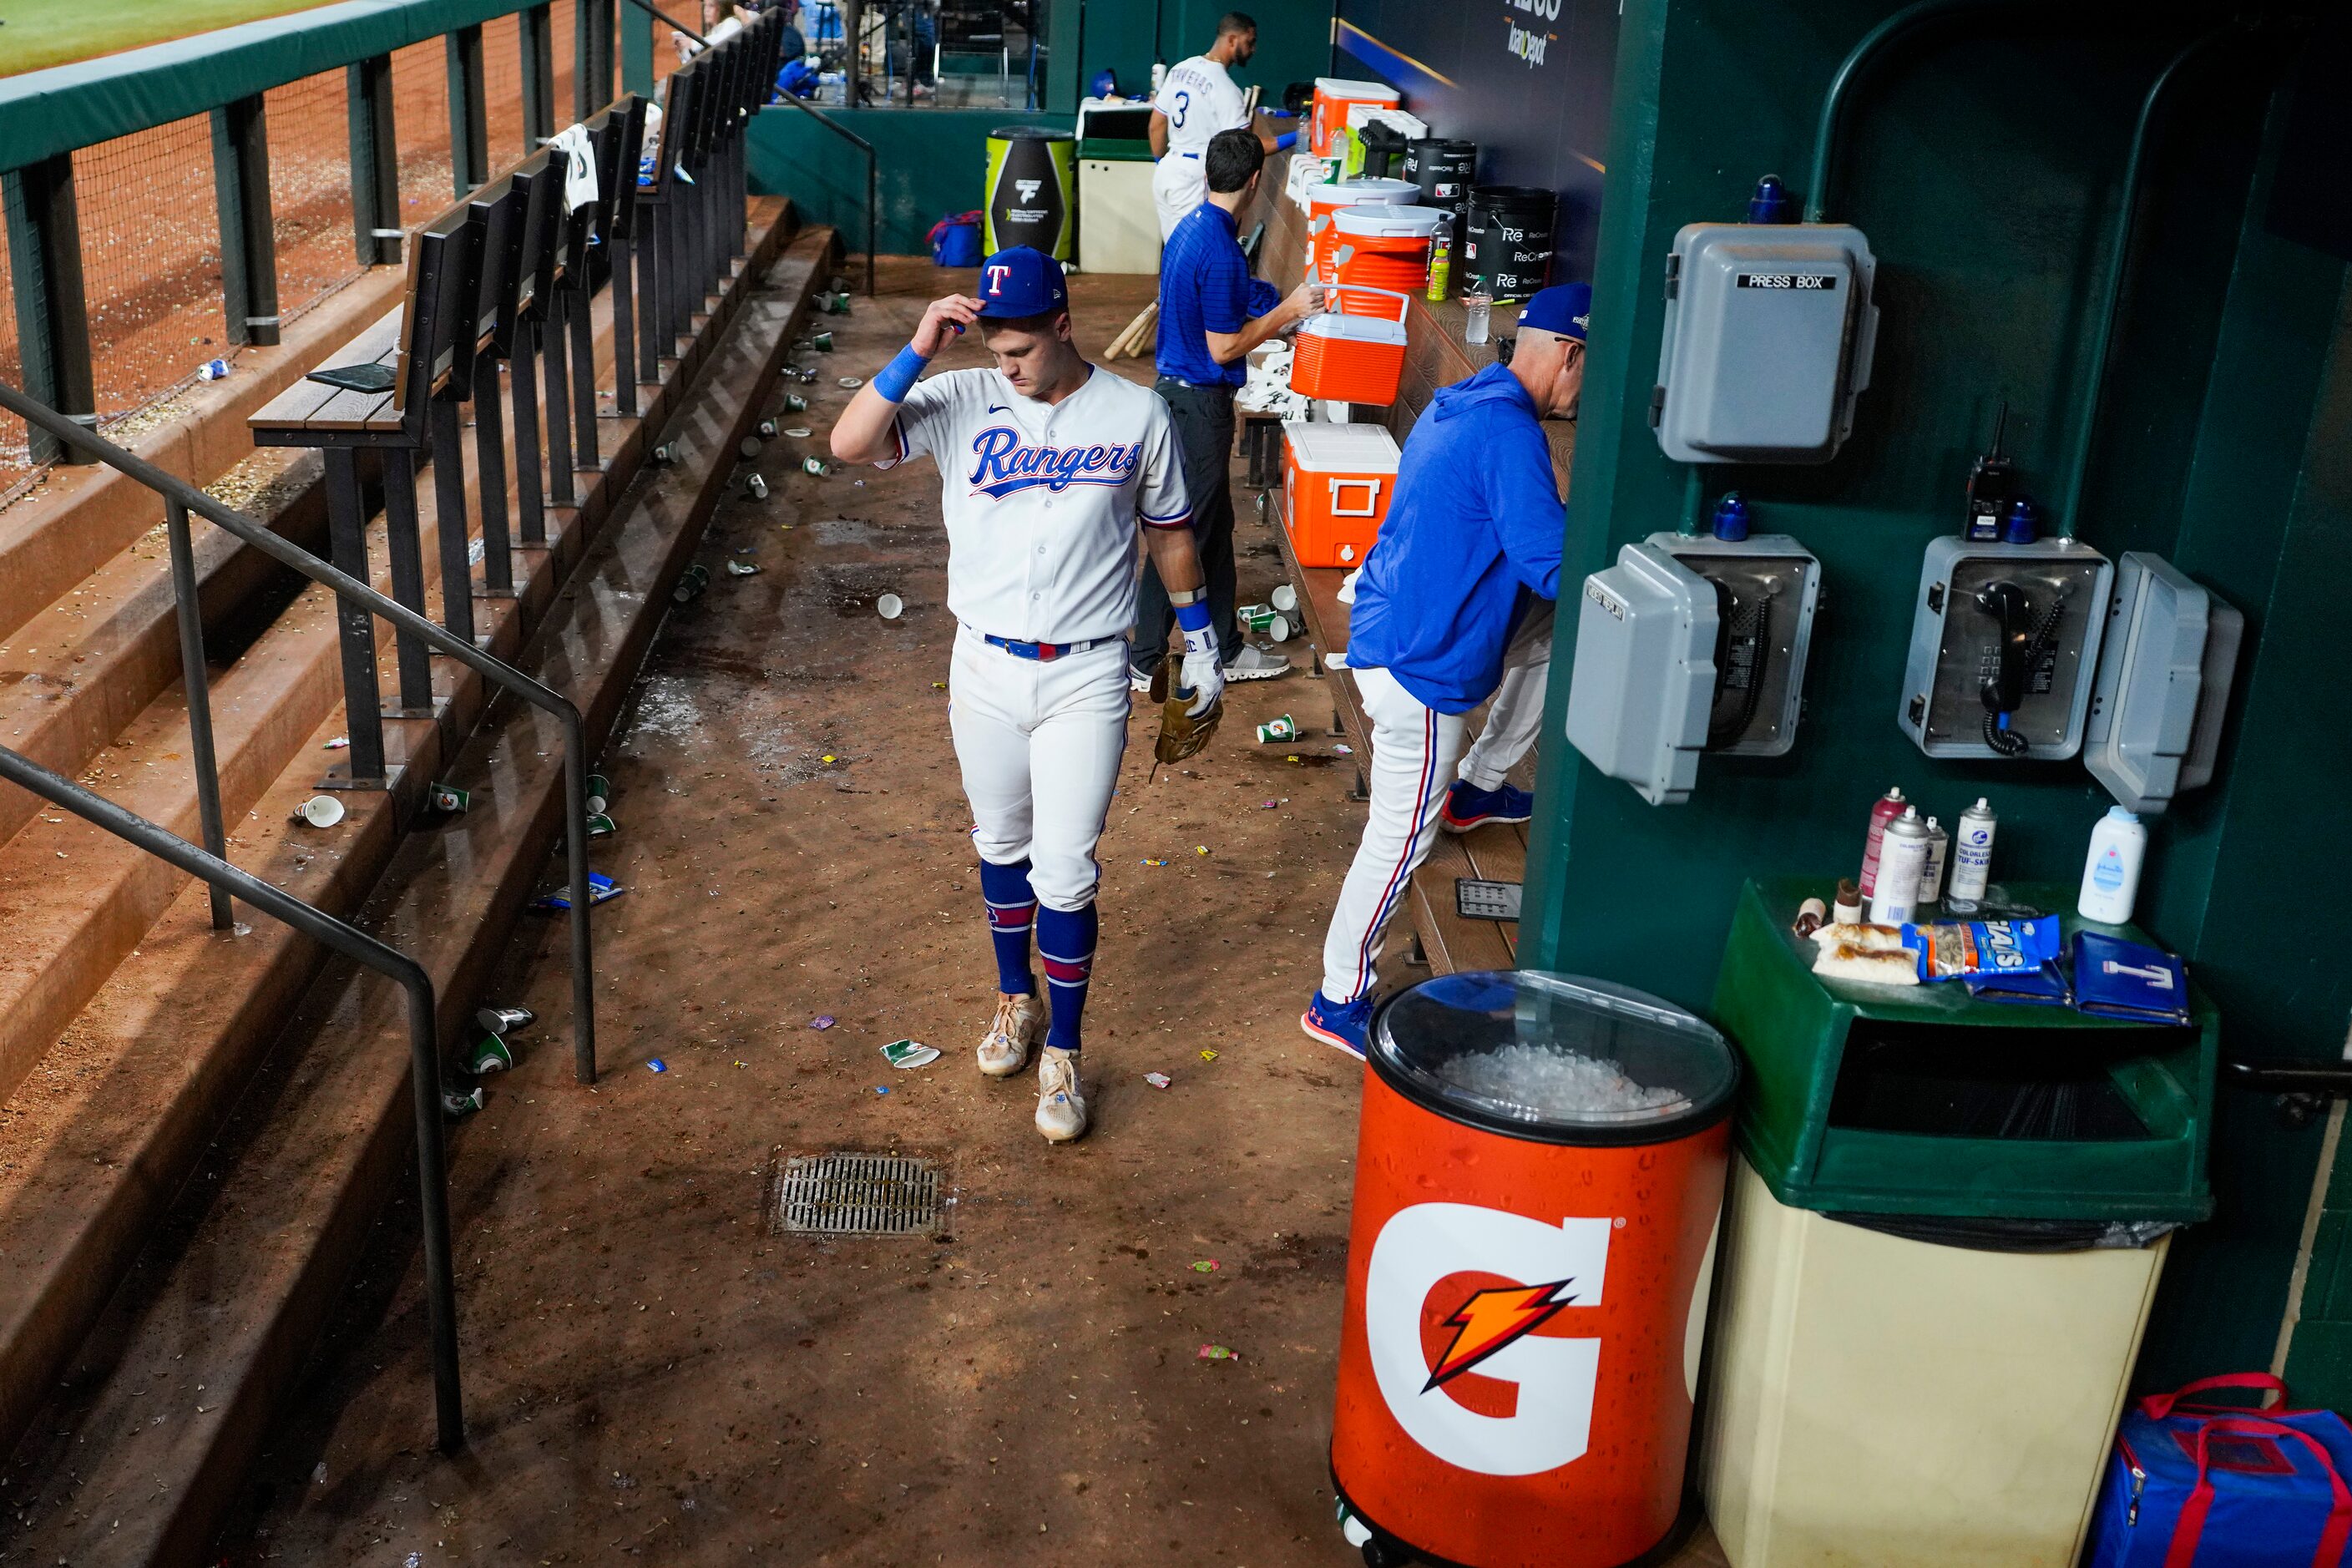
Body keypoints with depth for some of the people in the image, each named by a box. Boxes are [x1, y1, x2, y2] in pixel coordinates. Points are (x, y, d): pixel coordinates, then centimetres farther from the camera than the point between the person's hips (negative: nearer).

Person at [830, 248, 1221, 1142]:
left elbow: (1169, 534, 8)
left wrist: (1199, 641, 13)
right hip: (985, 669, 2)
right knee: (1001, 847, 18)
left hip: (1086, 676, -2)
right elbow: (848, 445, -17)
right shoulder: (961, 402, -4)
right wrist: (918, 351, -23)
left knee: (1064, 873, -1)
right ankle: (1016, 998, 41)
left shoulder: (1137, 415, -4)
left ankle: (1062, 1053, 14)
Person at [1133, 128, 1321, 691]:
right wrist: (1287, 311, -10)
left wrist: (1280, 308, 23)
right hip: (1201, 400, -10)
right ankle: (1144, 662, 7)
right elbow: (1224, 348, -21)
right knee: (1186, 531, -1)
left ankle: (1225, 649, 27)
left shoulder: (1192, 225, 7)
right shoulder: (1222, 251, -23)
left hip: (1179, 386, 10)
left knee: (1214, 523, 17)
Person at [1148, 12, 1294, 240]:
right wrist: (1292, 139, -17)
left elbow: (1156, 127, 13)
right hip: (1194, 178, -8)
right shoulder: (1224, 87, -16)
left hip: (1167, 170, 8)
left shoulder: (1180, 69, 8)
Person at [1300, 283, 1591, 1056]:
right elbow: (1552, 565, -25)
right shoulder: (1508, 432, -22)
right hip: (1421, 668, -10)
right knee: (1401, 840, 0)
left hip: (1392, 630, 10)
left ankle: (1478, 787, 34)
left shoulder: (1462, 405, 9)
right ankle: (1339, 1002, 12)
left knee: (1554, 633, 24)